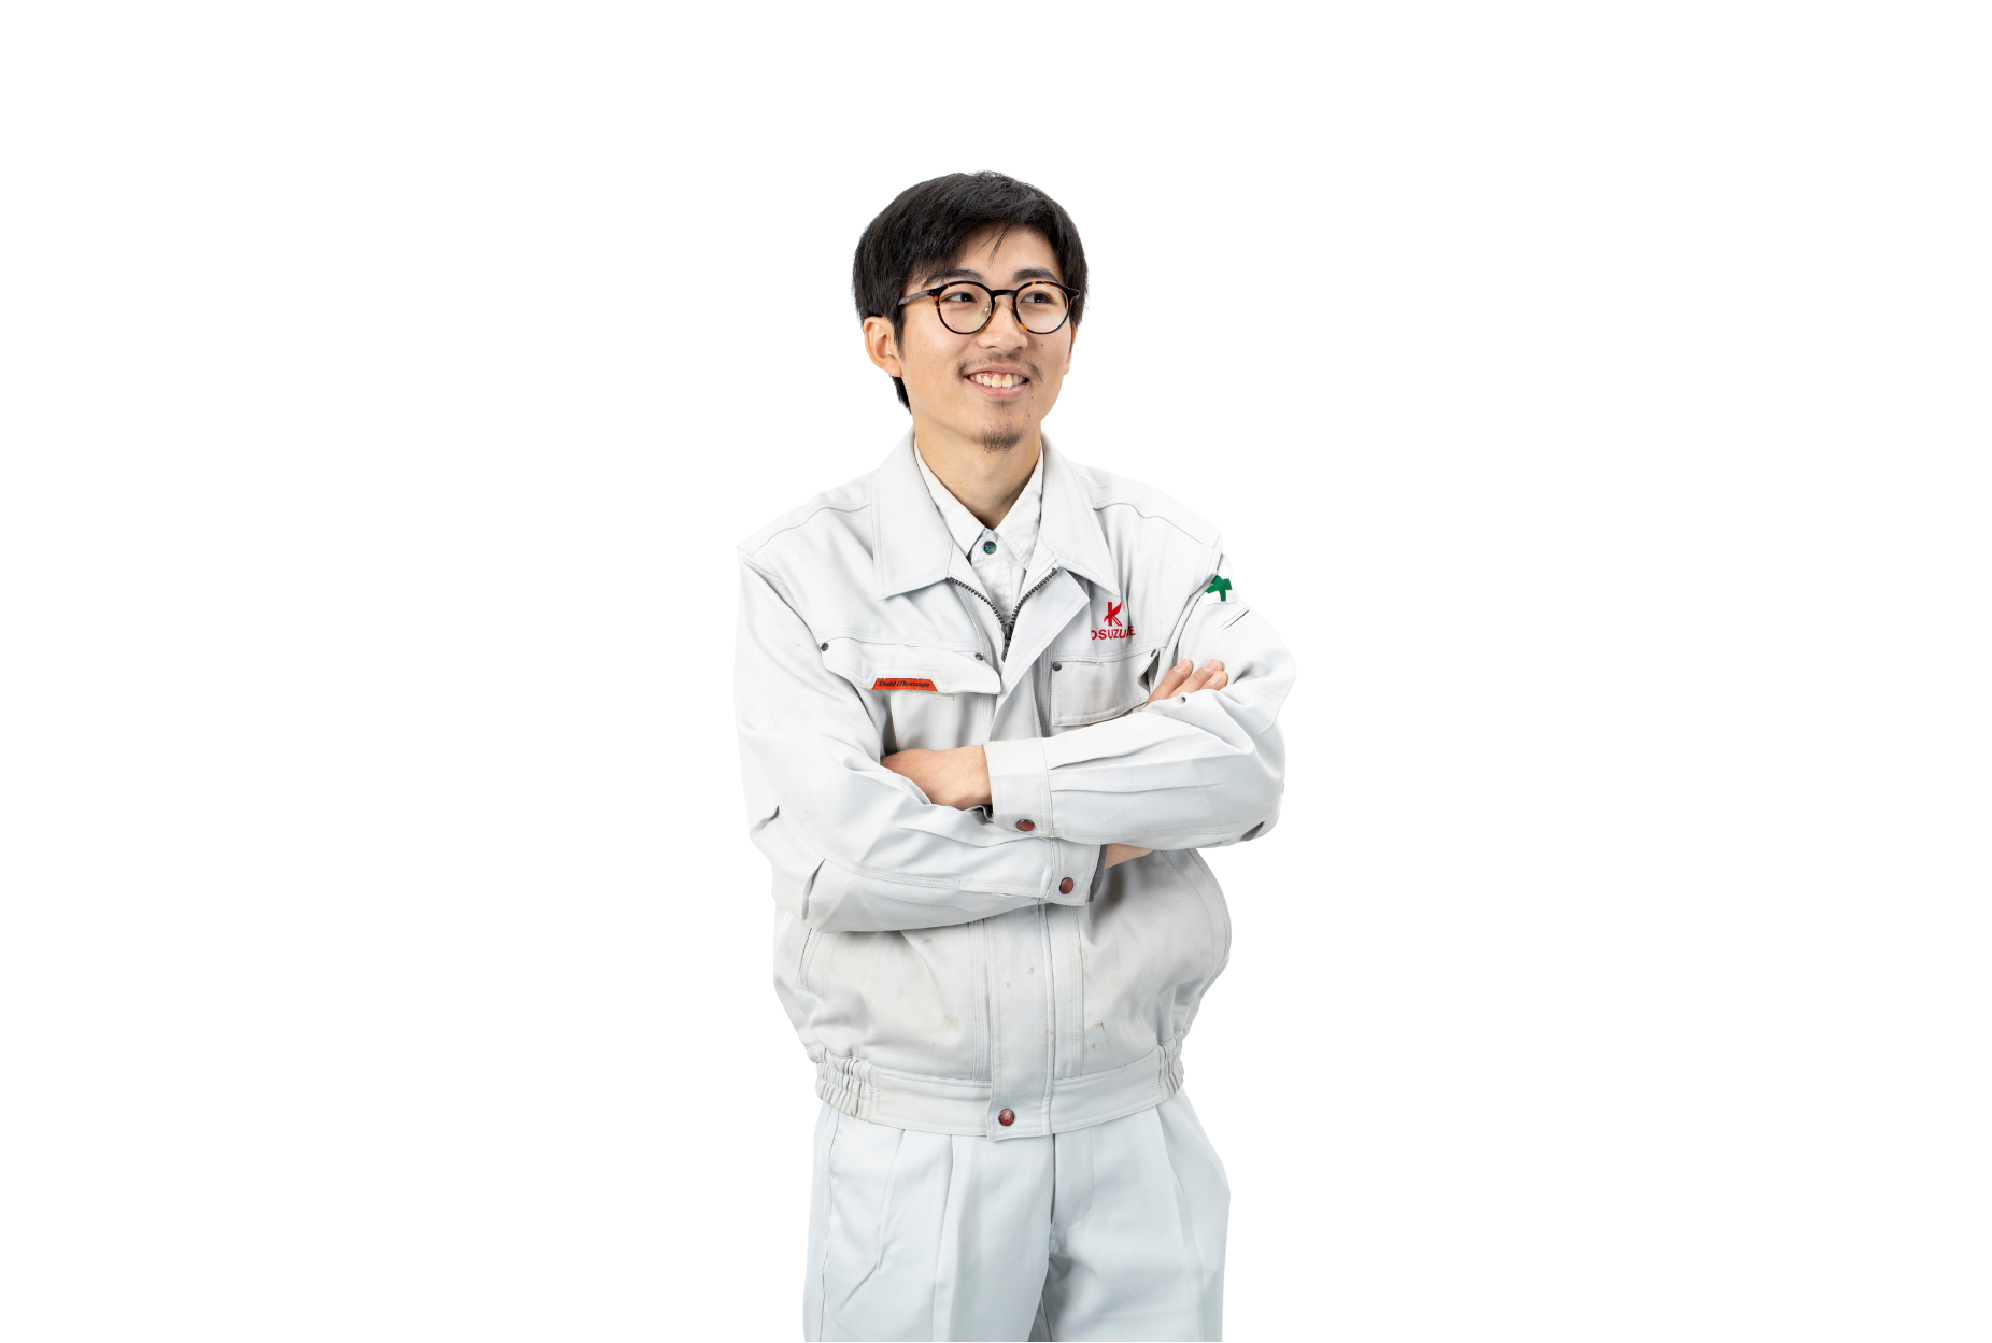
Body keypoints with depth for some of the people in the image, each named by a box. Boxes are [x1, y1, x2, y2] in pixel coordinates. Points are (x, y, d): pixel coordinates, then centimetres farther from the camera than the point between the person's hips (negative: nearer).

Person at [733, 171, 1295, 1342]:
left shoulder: (1161, 545, 2)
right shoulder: (803, 568, -6)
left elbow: (1248, 764, -15)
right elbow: (836, 853, -17)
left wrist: (980, 774, -19)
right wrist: (1101, 837, -12)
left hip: (1138, 1136, 2)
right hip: (912, 1154, -2)